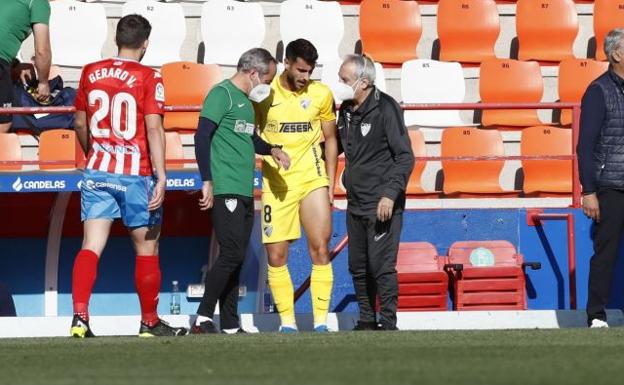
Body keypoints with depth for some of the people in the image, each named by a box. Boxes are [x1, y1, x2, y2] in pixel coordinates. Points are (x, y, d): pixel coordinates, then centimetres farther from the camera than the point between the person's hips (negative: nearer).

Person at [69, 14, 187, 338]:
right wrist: (161, 178, -15)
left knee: (91, 247, -2)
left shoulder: (91, 73, 6)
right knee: (147, 249, 10)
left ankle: (79, 317, -17)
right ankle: (149, 322, 18)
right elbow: (154, 129, -14)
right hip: (135, 175, -3)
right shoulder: (148, 78, -7)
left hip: (97, 172, 4)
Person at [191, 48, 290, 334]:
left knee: (235, 259, 9)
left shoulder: (246, 101, 20)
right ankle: (203, 319, -11)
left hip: (245, 193, 10)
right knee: (232, 254, -15)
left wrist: (271, 150, 17)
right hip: (225, 191, -10)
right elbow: (202, 137, -16)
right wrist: (207, 182, -20)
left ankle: (230, 327, 11)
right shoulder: (222, 94, -8)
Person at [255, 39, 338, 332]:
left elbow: (330, 140, 11)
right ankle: (287, 322, 9)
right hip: (276, 184, 0)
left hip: (312, 179, 1)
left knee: (320, 249, -7)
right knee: (276, 256, 0)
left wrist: (330, 184, 8)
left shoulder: (321, 94, 2)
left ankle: (320, 322, -3)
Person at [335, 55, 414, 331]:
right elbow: (336, 144, 30)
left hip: (382, 204, -8)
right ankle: (366, 322, 21)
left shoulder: (385, 108, -12)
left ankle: (388, 324, -4)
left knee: (381, 266, -10)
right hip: (355, 204, 8)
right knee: (358, 267, 11)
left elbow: (405, 157, -14)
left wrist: (391, 194, -22)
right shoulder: (346, 111, 11)